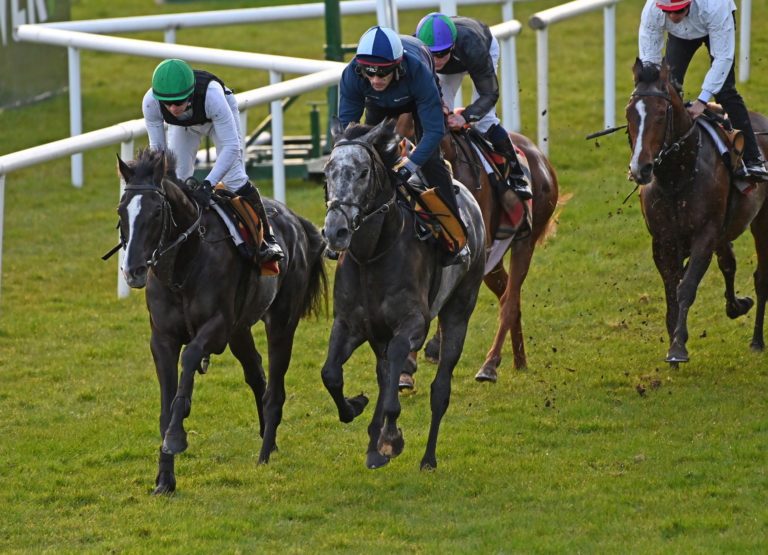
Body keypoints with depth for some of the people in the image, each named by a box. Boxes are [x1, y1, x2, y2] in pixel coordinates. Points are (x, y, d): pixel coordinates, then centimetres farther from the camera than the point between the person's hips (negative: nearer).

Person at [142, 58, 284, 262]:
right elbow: (157, 147, -25)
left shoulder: (212, 95, -47)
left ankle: (266, 239, 2)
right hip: (184, 126, 3)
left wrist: (209, 182, -52)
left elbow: (231, 147, -43)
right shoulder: (150, 102, -38)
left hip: (218, 117, -3)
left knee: (234, 178, -11)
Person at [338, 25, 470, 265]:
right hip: (379, 103, 3)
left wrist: (408, 166, -51)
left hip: (417, 97, -3)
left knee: (430, 159, -14)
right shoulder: (352, 75, -39)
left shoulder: (418, 72, -47)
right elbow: (345, 125, -28)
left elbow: (434, 130, -42)